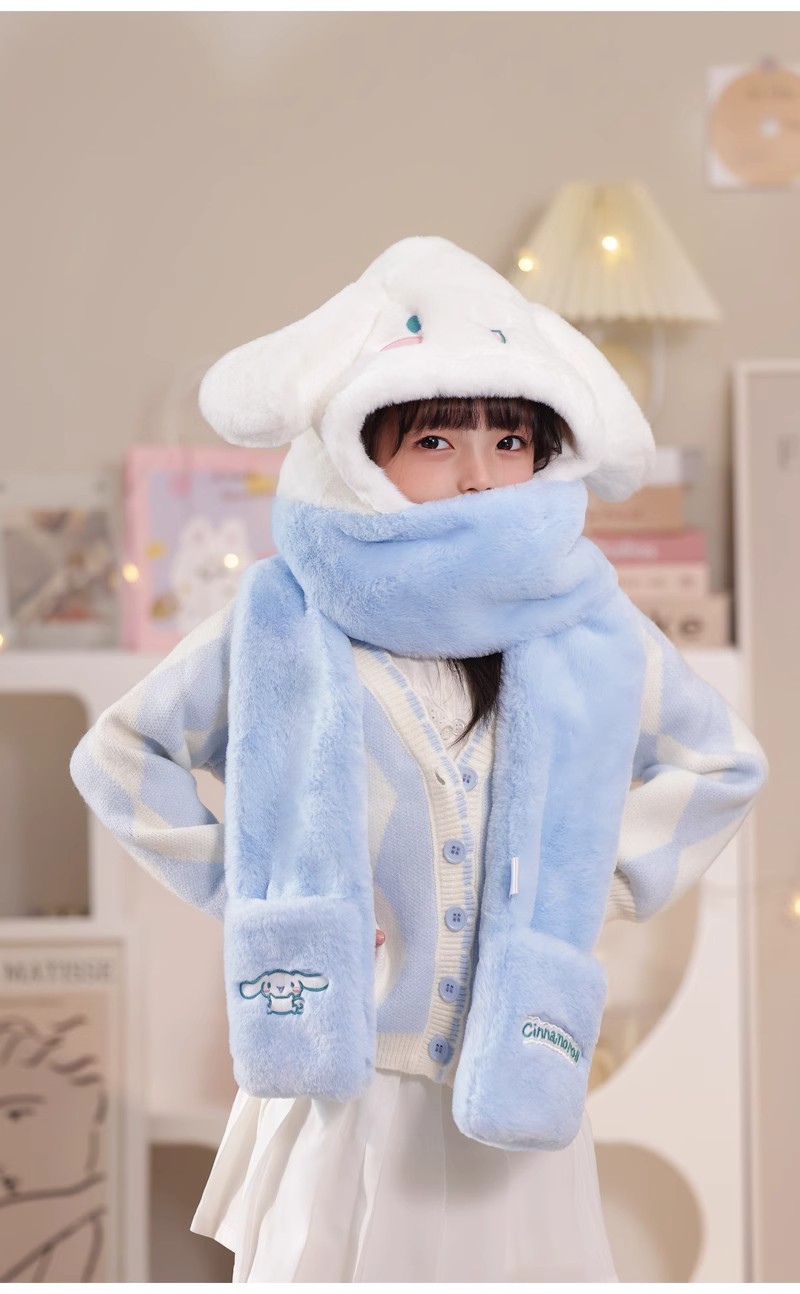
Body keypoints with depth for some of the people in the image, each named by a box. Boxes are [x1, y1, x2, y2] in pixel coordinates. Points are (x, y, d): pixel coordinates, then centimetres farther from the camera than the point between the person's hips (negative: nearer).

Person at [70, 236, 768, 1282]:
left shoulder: (587, 633, 0)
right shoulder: (284, 633, -5)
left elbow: (724, 762, 16)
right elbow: (117, 752, 8)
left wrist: (602, 883, 4)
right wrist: (235, 885, -2)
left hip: (517, 1089, 1)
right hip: (342, 1093, -1)